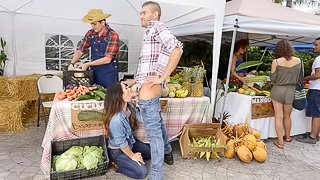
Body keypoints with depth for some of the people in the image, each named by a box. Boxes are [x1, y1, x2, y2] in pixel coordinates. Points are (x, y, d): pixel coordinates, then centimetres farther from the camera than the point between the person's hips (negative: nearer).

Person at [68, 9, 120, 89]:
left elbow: (107, 59, -19)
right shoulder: (90, 33, 3)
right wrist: (72, 63, -10)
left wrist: (87, 64, -18)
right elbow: (80, 50, 6)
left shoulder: (112, 35, -14)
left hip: (109, 73, -5)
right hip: (94, 72, 5)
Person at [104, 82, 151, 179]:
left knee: (151, 153, 14)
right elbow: (121, 143, -26)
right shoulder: (116, 120, -37)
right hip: (117, 151, -8)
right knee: (142, 172, -10)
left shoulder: (129, 107, -14)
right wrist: (132, 156, -11)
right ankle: (117, 165, 8)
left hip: (130, 143, 8)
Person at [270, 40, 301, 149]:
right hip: (291, 90, 3)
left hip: (278, 90, -3)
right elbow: (299, 77, 6)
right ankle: (287, 137, 38)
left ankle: (280, 142, 11)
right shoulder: (298, 61, -3)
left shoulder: (276, 62, -12)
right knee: (287, 116, 20)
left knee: (278, 116, 6)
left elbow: (272, 79, -7)